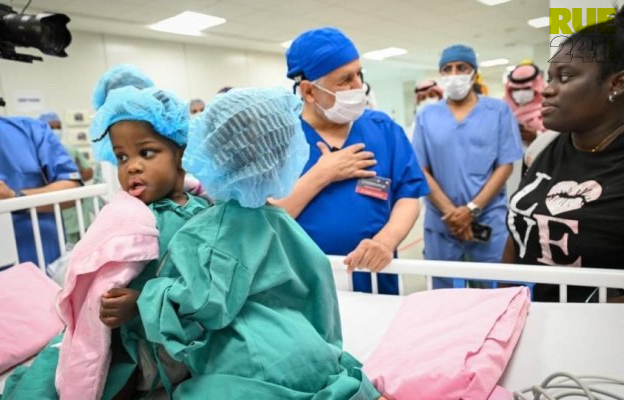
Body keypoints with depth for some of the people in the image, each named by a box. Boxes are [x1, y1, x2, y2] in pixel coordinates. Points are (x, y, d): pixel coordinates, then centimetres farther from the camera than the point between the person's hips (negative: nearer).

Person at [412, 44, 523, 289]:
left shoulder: (499, 111, 2)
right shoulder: (426, 116, 5)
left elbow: (505, 166, -2)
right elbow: (421, 171, 0)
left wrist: (472, 208, -13)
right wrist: (450, 212, -11)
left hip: (490, 221, -1)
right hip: (441, 223, 1)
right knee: (443, 294, 13)